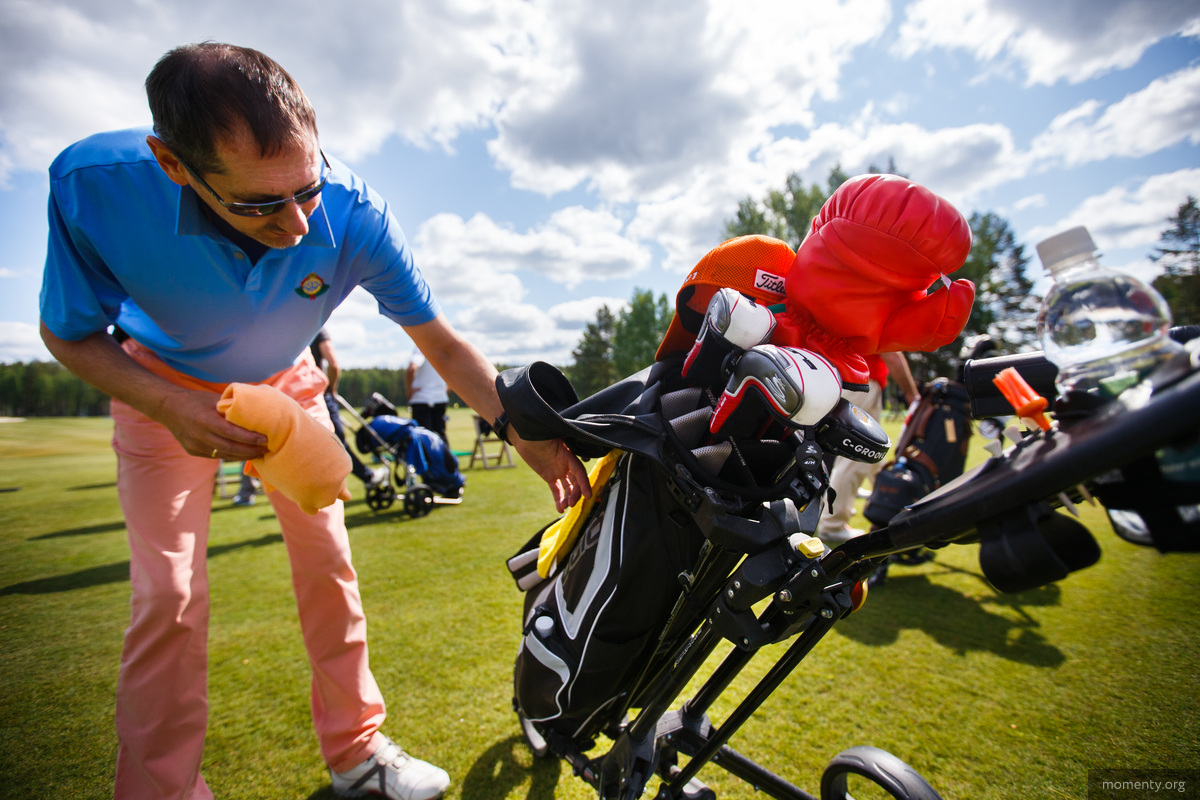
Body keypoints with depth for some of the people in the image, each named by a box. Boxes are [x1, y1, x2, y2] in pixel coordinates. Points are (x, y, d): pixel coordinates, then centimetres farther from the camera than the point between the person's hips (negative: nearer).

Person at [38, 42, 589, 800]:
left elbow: (441, 341, -23)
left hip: (287, 385, 1)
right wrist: (169, 406, -32)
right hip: (164, 390, 0)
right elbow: (69, 332, -14)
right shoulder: (93, 186, -30)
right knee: (168, 596, -6)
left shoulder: (353, 213, -31)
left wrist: (524, 430, -32)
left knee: (329, 565, 1)